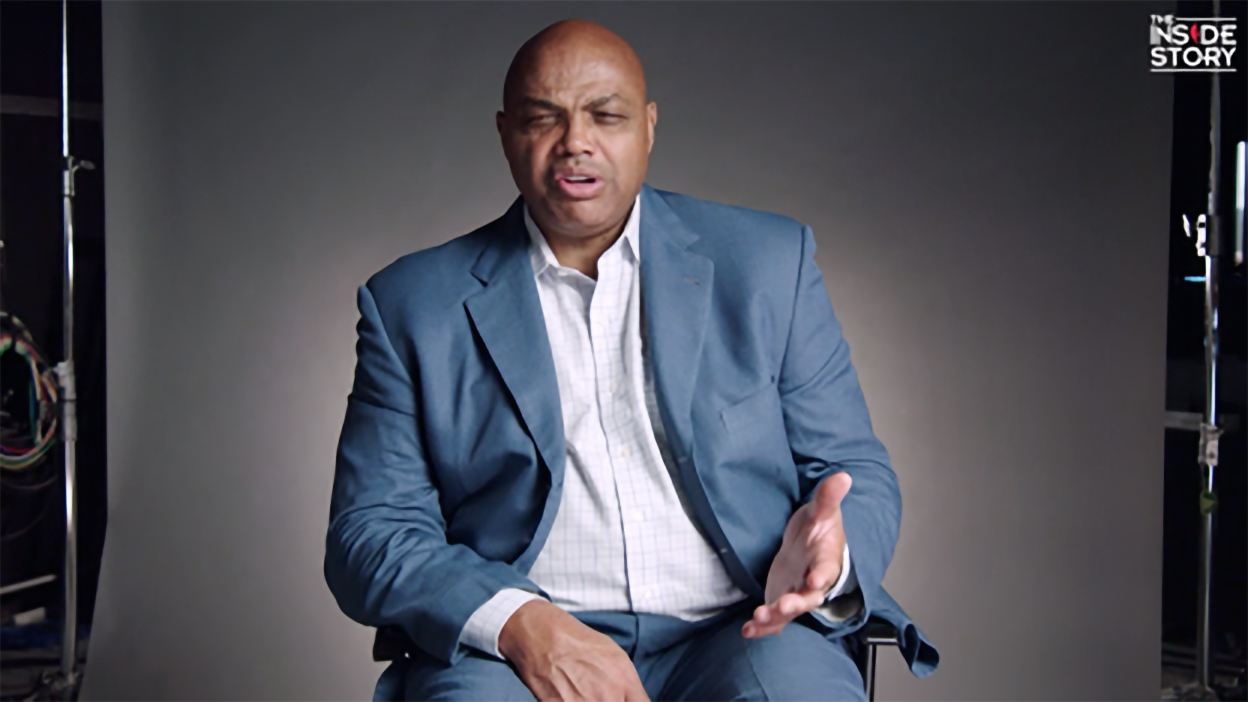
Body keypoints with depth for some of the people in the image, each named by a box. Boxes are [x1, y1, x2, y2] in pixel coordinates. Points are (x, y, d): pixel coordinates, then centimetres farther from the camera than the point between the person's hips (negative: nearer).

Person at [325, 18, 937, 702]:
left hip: (741, 634, 1)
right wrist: (519, 622, -16)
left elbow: (862, 476, 12)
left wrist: (825, 553, -13)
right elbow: (368, 534, 3)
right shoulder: (411, 305, 8)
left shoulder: (769, 262, 11)